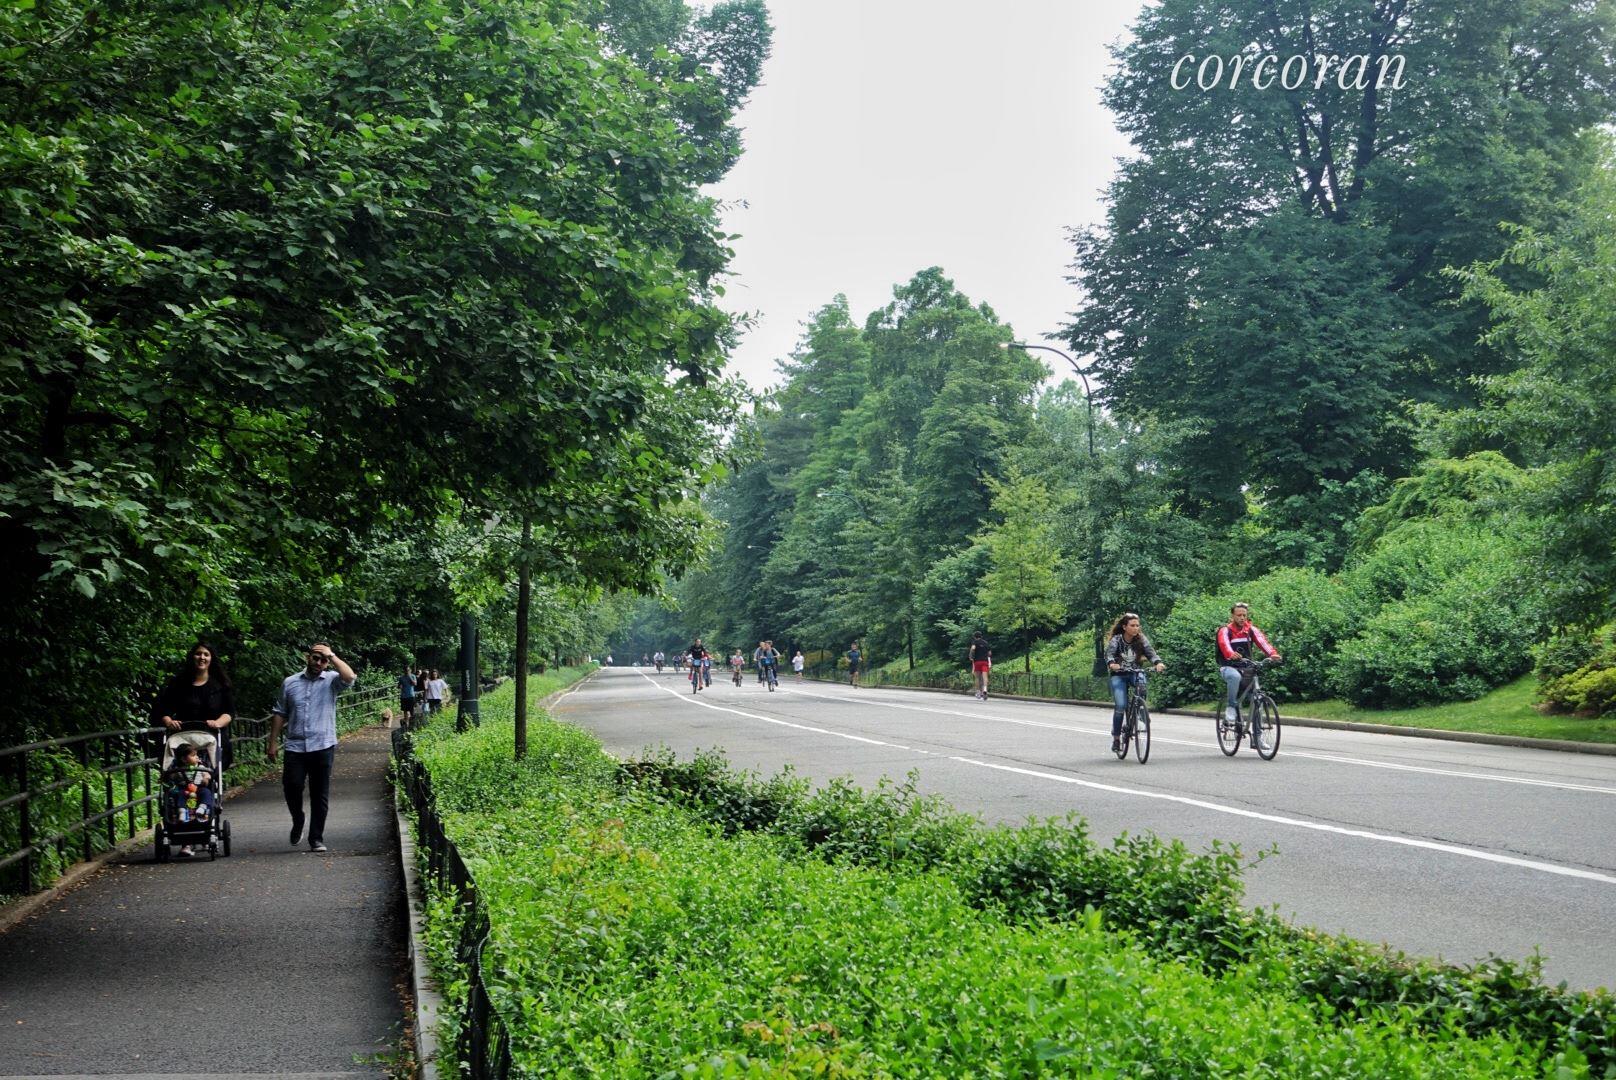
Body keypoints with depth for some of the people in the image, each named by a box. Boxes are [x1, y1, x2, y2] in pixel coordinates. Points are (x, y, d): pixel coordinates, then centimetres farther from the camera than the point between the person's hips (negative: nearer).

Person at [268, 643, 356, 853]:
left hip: (323, 747, -1)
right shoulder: (290, 683, 10)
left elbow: (350, 678, -19)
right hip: (295, 747, 1)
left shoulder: (331, 681, 3)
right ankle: (298, 821, 23)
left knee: (320, 795, 3)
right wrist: (272, 742, 11)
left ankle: (316, 838, 13)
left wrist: (331, 655, -13)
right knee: (291, 787, -6)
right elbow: (279, 714, 14)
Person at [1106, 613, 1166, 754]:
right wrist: (1111, 663, -50)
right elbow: (1109, 653, -27)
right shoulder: (1116, 640, -11)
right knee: (1120, 706, -18)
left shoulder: (1141, 639, -5)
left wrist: (1158, 662, -39)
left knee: (1141, 682, -35)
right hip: (1119, 675, -2)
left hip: (1135, 673, 2)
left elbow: (1150, 651, -18)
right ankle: (1116, 738, -1)